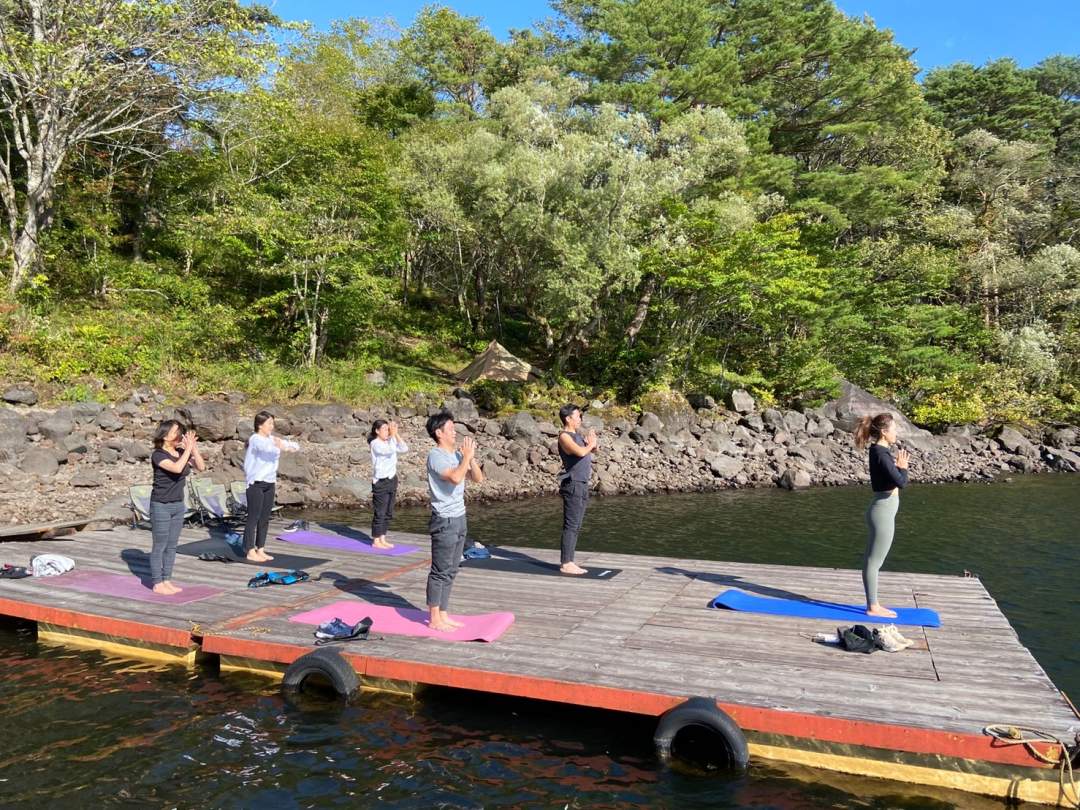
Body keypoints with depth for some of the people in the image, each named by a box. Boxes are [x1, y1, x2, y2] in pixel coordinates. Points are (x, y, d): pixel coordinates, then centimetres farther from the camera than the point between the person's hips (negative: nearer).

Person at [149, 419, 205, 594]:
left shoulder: (181, 453, 4)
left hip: (178, 505, 7)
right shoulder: (158, 455, -15)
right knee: (159, 546, 2)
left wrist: (194, 448, -14)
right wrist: (188, 449, -26)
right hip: (161, 506, -7)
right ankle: (157, 584, 11)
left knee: (172, 546, 12)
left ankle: (166, 581, 21)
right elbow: (177, 468, -32)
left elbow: (201, 467, -5)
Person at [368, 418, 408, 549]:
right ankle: (376, 541, 7)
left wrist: (396, 434, -4)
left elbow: (404, 449, 1)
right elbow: (391, 450, -27)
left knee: (388, 513, 12)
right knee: (380, 513, -2)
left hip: (392, 480, 8)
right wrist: (393, 435, -17)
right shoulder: (375, 444, -12)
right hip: (380, 482, -8)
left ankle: (382, 539, 20)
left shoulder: (389, 442, 11)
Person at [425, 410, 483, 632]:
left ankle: (443, 615, 22)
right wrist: (466, 456, -17)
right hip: (444, 521, -8)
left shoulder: (457, 454, 11)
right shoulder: (436, 456, -14)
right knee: (440, 571, 0)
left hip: (459, 518, 8)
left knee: (450, 571, 13)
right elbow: (455, 478, -28)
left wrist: (471, 457, -2)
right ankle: (434, 619, 9)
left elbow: (477, 478, 10)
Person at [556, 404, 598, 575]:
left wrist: (592, 443, 4)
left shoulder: (577, 435, 16)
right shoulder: (564, 436, -10)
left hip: (582, 485, 9)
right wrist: (589, 445, -5)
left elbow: (594, 450, 26)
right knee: (571, 526, -7)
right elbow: (580, 452, -25)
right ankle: (566, 563, -3)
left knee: (575, 526, 11)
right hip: (573, 485, -9)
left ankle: (568, 561, 16)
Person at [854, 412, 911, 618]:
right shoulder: (881, 454, -18)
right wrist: (903, 466, -8)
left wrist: (898, 466, 6)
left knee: (872, 561, 14)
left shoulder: (879, 451, 11)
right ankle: (873, 607, 8)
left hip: (883, 511, 10)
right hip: (883, 512, -10)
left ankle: (874, 605, 22)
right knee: (874, 562, -1)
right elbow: (901, 482, -24)